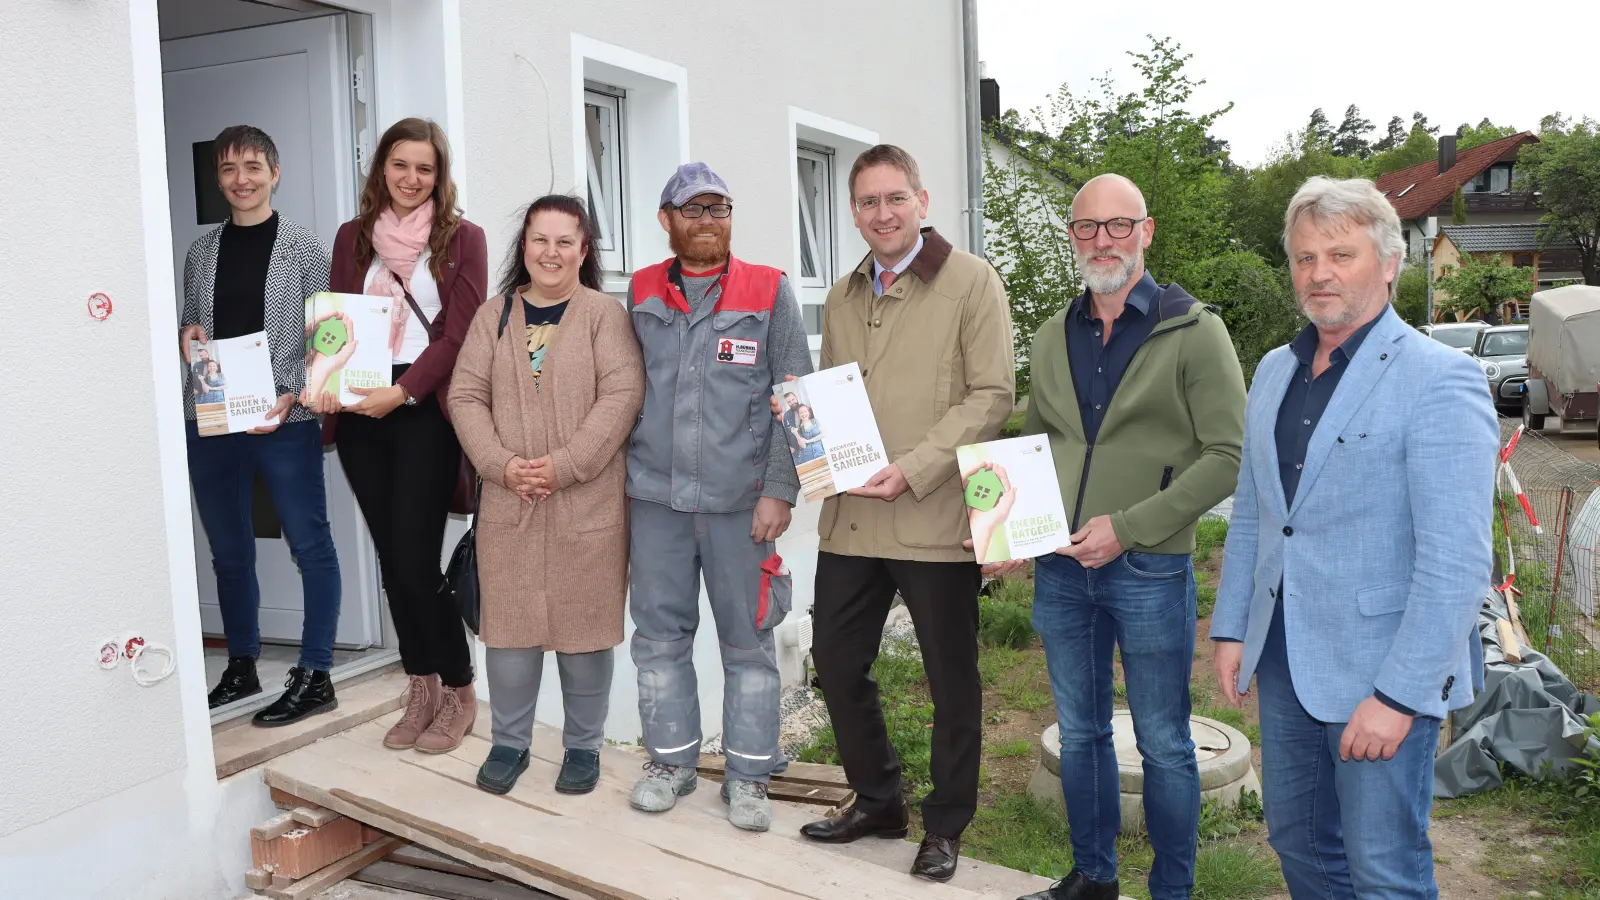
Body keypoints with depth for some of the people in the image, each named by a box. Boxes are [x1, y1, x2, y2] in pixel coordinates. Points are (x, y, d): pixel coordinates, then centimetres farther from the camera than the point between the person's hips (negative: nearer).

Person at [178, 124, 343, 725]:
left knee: (309, 544, -1)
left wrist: (290, 395, -15)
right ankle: (241, 668, 28)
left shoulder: (303, 247, 0)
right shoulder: (202, 251, 11)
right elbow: (191, 327, 21)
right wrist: (187, 337, -2)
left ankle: (315, 676, 7)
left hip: (283, 422, -4)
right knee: (229, 550, 13)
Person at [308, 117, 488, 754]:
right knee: (392, 560, 8)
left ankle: (459, 691, 10)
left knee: (415, 560, -8)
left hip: (424, 414, -4)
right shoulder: (352, 237, 15)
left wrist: (403, 391, -17)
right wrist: (328, 383, -6)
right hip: (359, 416, 4)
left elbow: (459, 331, -6)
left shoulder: (461, 238, 2)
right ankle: (421, 692, 21)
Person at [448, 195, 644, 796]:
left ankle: (583, 746, 23)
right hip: (508, 503, 3)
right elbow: (466, 396, 5)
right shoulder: (494, 316, 10)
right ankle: (509, 742, 26)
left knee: (584, 624, 6)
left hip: (588, 504, -3)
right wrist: (502, 465, -10)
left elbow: (622, 395, -10)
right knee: (509, 623, 8)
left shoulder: (604, 314, -1)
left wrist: (564, 465, -17)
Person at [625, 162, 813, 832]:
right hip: (654, 498, 3)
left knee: (748, 639, 4)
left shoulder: (769, 292, 2)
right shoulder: (640, 295, 10)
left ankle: (748, 775, 17)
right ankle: (671, 759, 26)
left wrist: (780, 489, -8)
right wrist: (618, 477, 7)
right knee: (659, 633, 9)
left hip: (740, 500, -2)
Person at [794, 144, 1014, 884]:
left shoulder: (971, 282, -4)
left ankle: (945, 825, 25)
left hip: (935, 518, -5)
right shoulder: (842, 298, 15)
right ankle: (876, 799, 32)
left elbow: (992, 394, -10)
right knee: (837, 662, 11)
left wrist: (913, 470, -18)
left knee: (952, 681, 6)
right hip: (850, 516, 6)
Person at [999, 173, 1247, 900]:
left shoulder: (1193, 332, -6)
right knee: (1080, 732, 16)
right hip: (1059, 568, 5)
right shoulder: (1053, 338, 9)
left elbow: (1228, 456, -12)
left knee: (1163, 744, 7)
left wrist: (1128, 526, -18)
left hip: (1149, 569, -5)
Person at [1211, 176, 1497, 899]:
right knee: (1297, 841, 19)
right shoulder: (1274, 371, 10)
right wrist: (1230, 629, 10)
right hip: (1283, 662, 7)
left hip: (1381, 674, -6)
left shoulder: (1439, 379, -13)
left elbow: (1457, 562, -19)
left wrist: (1399, 694, -21)